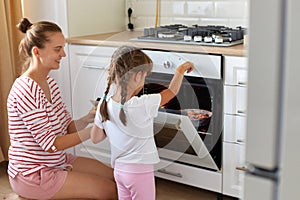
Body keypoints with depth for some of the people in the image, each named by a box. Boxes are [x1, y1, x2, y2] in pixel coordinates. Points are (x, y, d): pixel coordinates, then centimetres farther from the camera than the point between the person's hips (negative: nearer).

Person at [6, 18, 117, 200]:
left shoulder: (49, 83, 5)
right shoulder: (26, 90, -25)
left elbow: (67, 128, 5)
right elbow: (49, 143, -24)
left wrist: (88, 119, -15)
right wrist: (92, 131, -24)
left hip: (57, 161, 9)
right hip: (32, 175, -9)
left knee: (116, 177, 7)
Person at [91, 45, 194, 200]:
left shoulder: (104, 105, -9)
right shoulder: (143, 105, -24)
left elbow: (95, 138, 2)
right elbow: (172, 91, -9)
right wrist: (180, 70, 5)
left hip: (119, 169, 6)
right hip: (140, 171, -5)